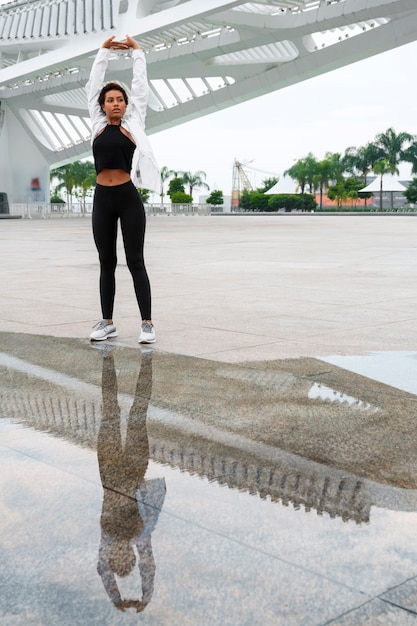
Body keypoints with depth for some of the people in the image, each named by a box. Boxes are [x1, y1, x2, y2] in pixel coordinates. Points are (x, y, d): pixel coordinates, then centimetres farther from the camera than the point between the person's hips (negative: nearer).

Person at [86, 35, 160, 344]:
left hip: (129, 199, -3)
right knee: (107, 262, 8)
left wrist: (137, 52, 14)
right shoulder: (98, 125, 11)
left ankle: (147, 323, 2)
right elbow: (93, 85, 14)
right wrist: (104, 52, 17)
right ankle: (107, 322, 16)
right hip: (102, 200, 3)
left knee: (135, 262, -2)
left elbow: (141, 87, 8)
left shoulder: (133, 125, 5)